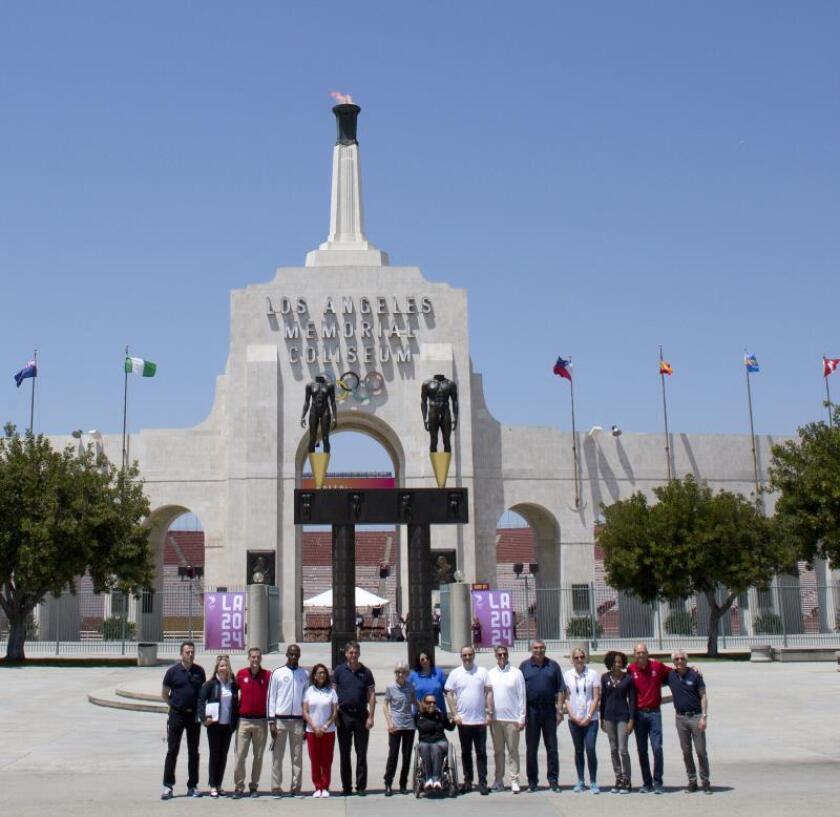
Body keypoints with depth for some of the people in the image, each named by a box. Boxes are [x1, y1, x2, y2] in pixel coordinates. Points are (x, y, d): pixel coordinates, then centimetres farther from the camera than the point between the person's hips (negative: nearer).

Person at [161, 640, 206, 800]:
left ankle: (192, 786, 14)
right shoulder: (173, 671, -3)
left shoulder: (199, 671, 5)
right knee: (172, 751, -2)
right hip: (177, 715, -3)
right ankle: (167, 786, 2)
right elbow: (164, 694, 4)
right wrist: (175, 706, 1)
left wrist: (201, 709, 6)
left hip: (194, 715, 3)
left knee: (193, 752, 7)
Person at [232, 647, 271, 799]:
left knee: (258, 756, 6)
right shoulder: (241, 674, 2)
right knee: (240, 755, -3)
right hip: (244, 720, 0)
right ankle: (238, 786, 3)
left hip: (261, 721, 0)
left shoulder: (267, 675, 0)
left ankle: (254, 786, 15)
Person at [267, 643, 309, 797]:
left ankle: (296, 787, 6)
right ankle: (276, 786, 3)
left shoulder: (304, 674, 9)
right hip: (280, 719, -2)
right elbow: (271, 697, 1)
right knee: (277, 755, 0)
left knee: (297, 755, 3)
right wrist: (271, 721, -5)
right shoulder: (277, 673, 3)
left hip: (298, 720, 2)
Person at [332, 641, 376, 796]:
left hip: (361, 715, 0)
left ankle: (361, 786, 7)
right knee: (345, 754, 6)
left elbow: (372, 695, 4)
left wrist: (371, 716, -4)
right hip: (344, 715, 0)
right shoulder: (339, 671, 4)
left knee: (361, 754, 2)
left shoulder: (366, 672, 5)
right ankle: (346, 786, 13)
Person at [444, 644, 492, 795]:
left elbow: (489, 692, 3)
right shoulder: (455, 673, 2)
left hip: (480, 720, 0)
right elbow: (449, 694, 2)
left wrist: (489, 712, -4)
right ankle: (467, 781, 17)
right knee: (466, 752, 9)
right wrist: (454, 714, -5)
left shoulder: (482, 672, 3)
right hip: (463, 720, 0)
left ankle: (482, 782, 4)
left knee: (481, 752, 1)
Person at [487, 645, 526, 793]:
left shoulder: (516, 673, -1)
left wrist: (522, 718, -6)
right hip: (495, 718, 3)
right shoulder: (490, 674, 7)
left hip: (512, 718, -3)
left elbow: (522, 696, -2)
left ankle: (514, 780, 2)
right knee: (498, 751, 9)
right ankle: (499, 779, 14)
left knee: (513, 750, 0)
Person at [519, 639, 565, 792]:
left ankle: (553, 779, 9)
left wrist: (559, 709, -3)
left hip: (549, 710, 0)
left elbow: (560, 689, 5)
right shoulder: (524, 666, 5)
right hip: (531, 711, 0)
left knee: (552, 746, 3)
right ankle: (532, 781, 12)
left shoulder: (553, 665, 6)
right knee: (531, 747, 5)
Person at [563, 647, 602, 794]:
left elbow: (596, 698, -2)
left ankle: (593, 782, -2)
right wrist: (573, 716, -4)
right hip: (574, 719, 2)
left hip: (590, 719, -2)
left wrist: (588, 717, -9)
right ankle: (580, 781, 18)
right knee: (578, 750, 8)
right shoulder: (567, 675, 5)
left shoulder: (593, 674, 0)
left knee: (590, 749, -10)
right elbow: (566, 698, 6)